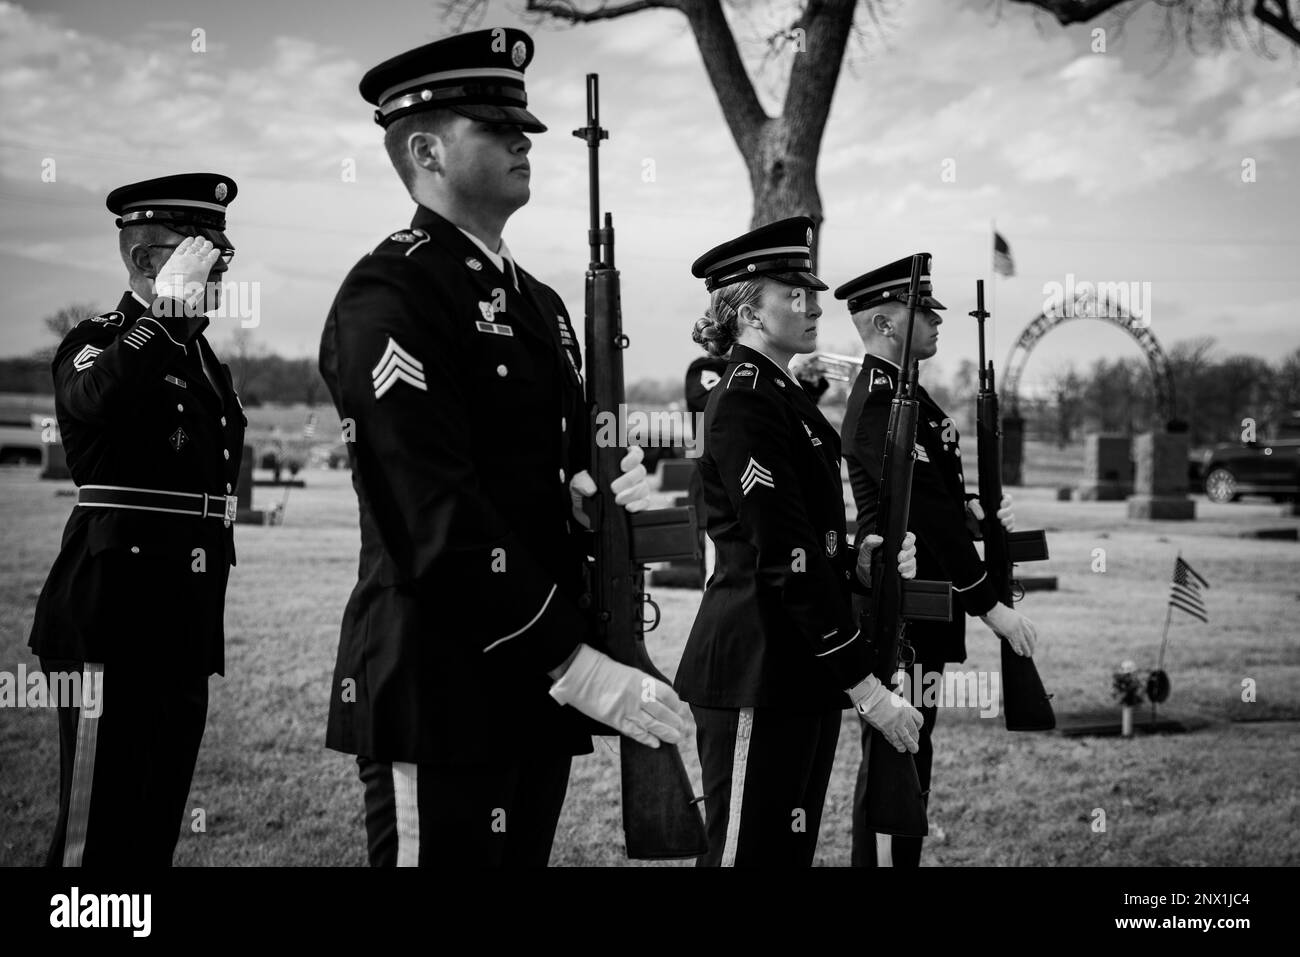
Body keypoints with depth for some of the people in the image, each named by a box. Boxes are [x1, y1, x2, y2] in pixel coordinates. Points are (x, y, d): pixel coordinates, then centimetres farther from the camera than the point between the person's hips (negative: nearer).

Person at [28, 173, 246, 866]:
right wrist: (170, 304, -22)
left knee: (156, 831, 11)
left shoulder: (204, 361, 19)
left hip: (185, 635, 8)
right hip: (114, 623, -8)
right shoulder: (97, 343, -4)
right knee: (97, 832, -6)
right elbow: (95, 398, -31)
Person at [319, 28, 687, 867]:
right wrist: (577, 664, -22)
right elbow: (434, 516, -20)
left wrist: (599, 493, -5)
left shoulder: (539, 303, 17)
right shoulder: (388, 296, -12)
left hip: (535, 692, 9)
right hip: (440, 694, -8)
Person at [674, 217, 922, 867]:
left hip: (801, 674, 10)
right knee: (748, 851, -3)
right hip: (756, 674, -10)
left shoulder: (786, 395, 16)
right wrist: (865, 687, -20)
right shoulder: (744, 400, -14)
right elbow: (785, 559, -20)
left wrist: (858, 561, -1)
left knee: (790, 850, 14)